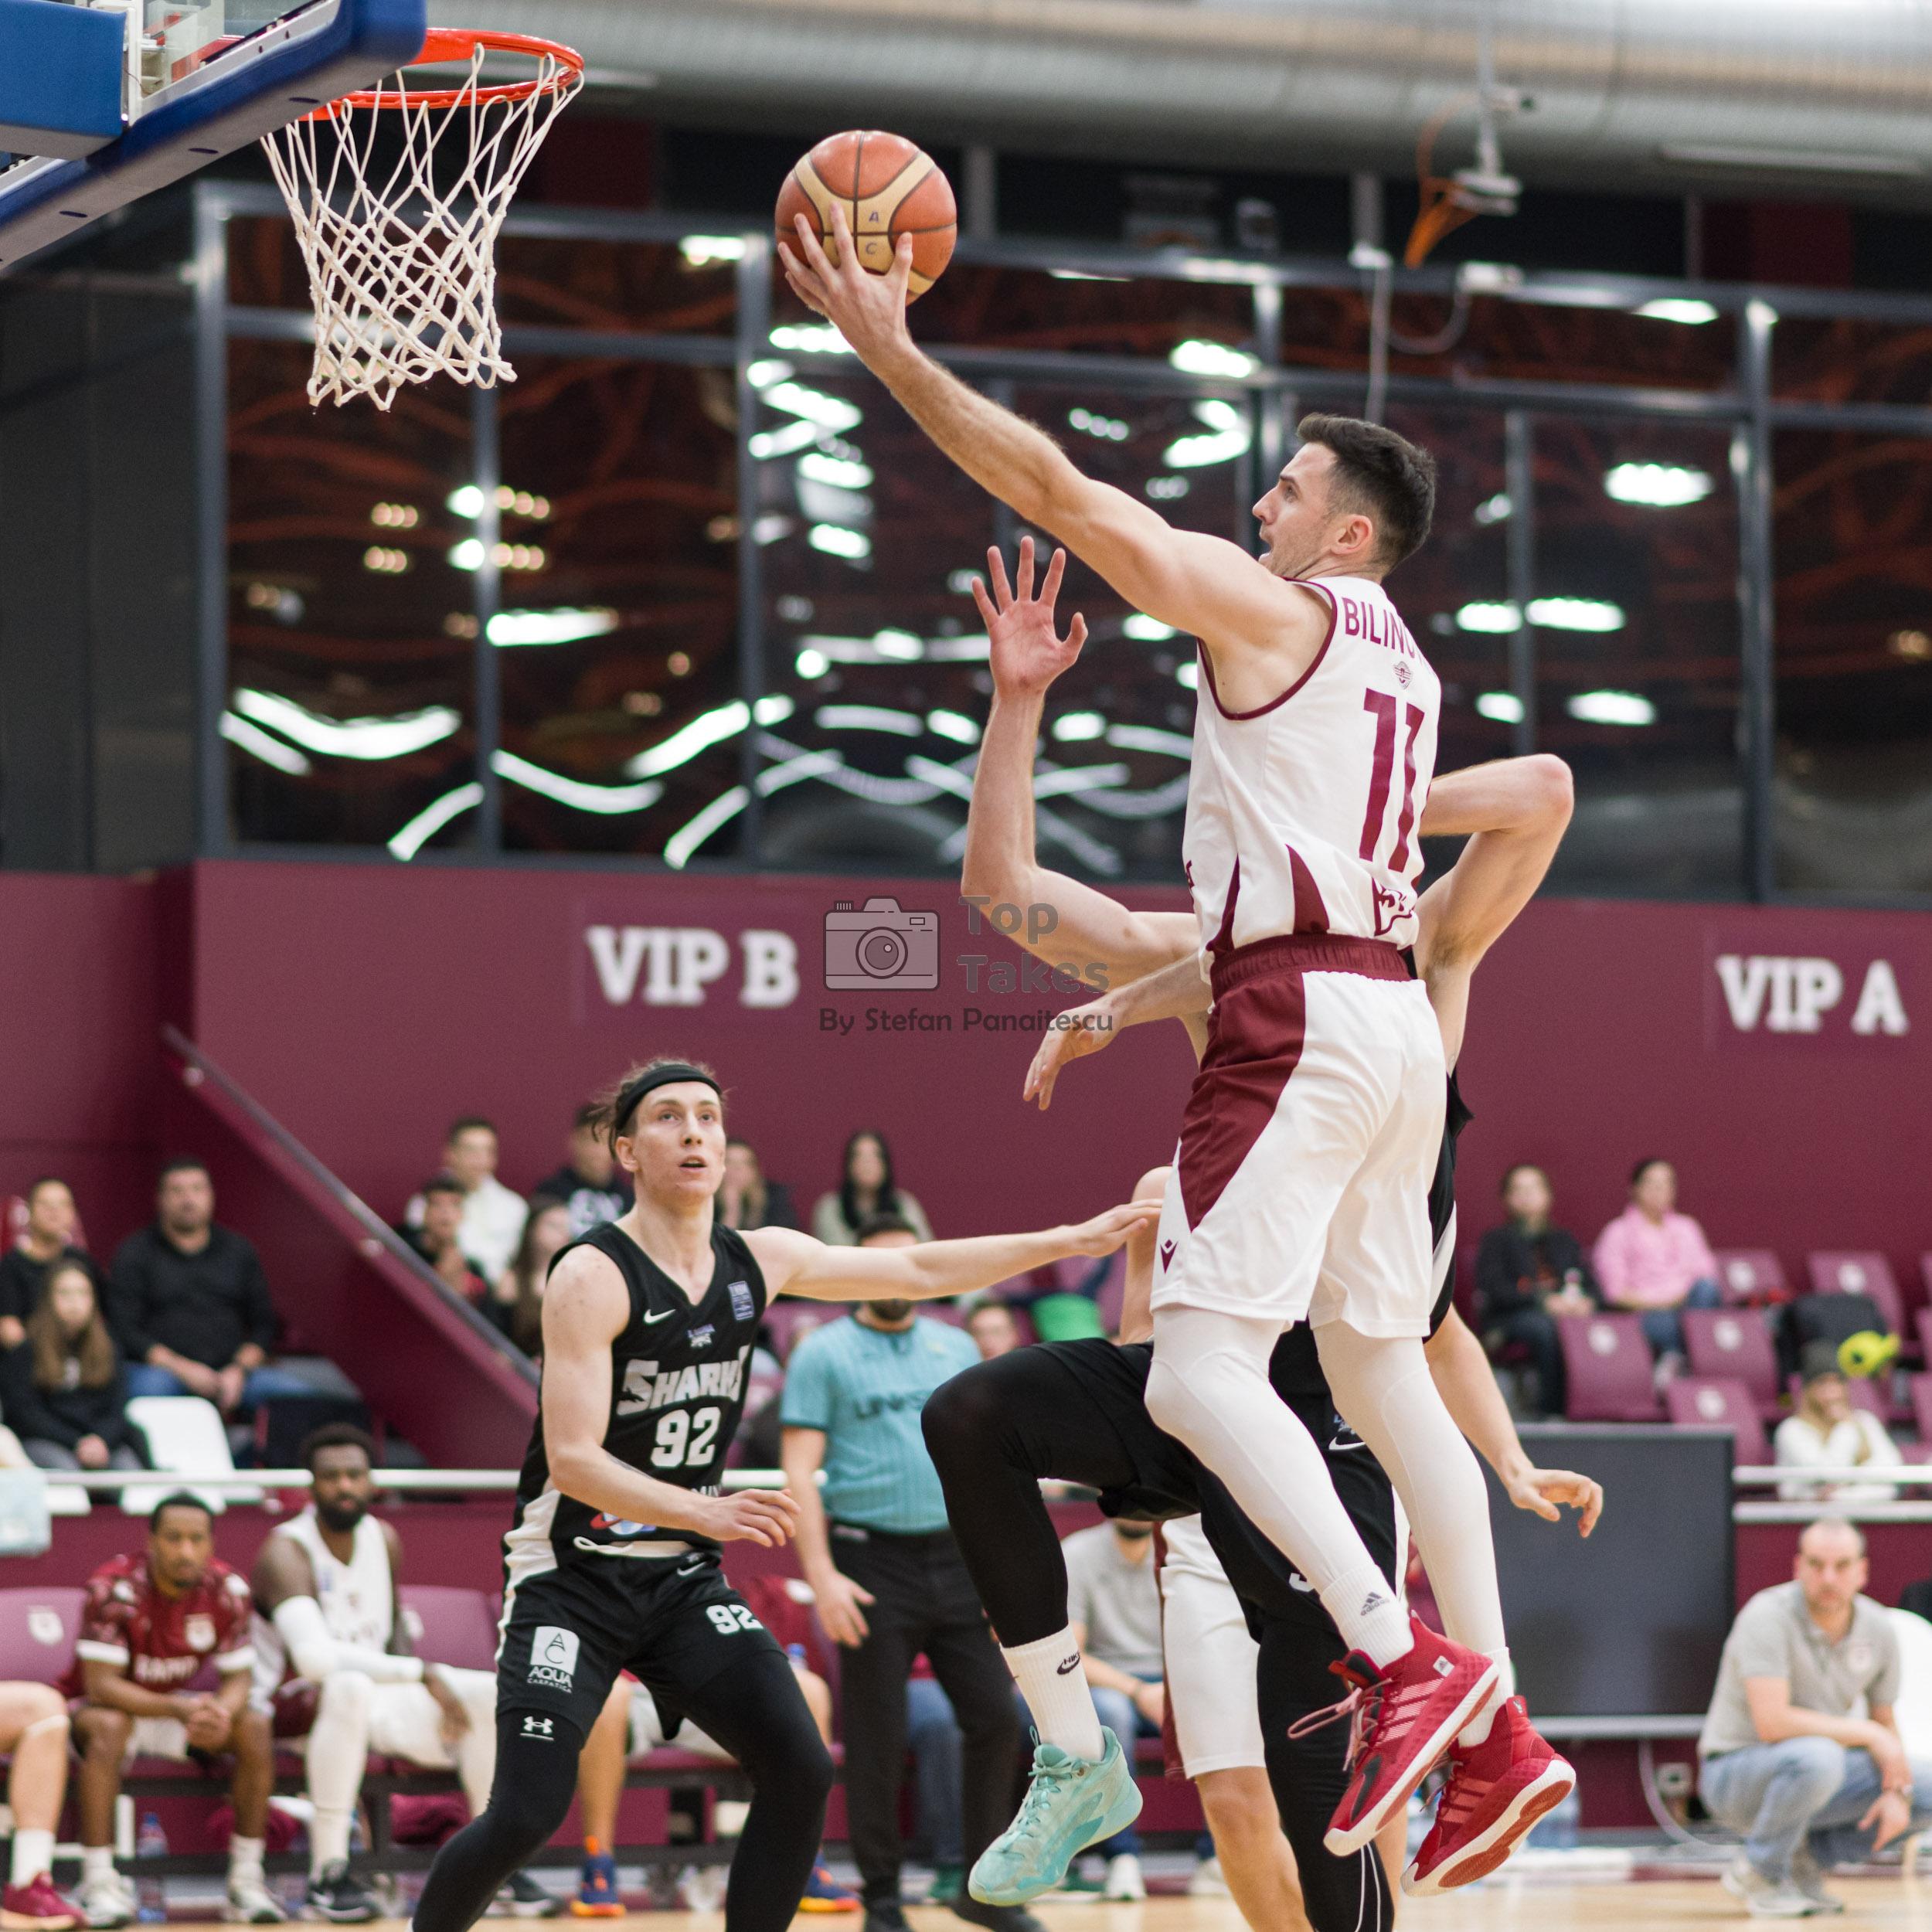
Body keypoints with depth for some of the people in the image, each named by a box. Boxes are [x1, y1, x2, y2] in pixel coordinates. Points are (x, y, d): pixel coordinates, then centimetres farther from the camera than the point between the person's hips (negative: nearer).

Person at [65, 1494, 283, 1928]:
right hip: (112, 1704, -4)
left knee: (254, 1726, -19)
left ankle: (246, 1880, -15)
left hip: (182, 1703, 4)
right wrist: (179, 1709, -40)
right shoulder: (115, 1588, -25)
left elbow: (238, 1678, -9)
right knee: (107, 1727, -37)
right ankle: (99, 1883, -36)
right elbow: (100, 1684, -28)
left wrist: (221, 1713, -34)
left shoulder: (228, 1591, -12)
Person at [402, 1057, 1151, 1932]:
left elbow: (918, 1271, 14)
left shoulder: (757, 1260, 3)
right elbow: (572, 1460, -25)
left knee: (801, 1773, -7)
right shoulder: (592, 1276, -18)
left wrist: (1073, 1240, 12)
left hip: (683, 1579, 6)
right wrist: (707, 1512, -39)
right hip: (572, 1574, -6)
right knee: (526, 1816, -16)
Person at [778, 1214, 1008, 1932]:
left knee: (995, 1718, 0)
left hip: (957, 1557, 4)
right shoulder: (823, 1354, -1)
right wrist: (822, 1575, -15)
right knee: (877, 1744, -2)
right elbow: (800, 1472, -6)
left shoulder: (957, 1348, 13)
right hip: (873, 1563, -4)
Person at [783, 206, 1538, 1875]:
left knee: (1200, 1373, -14)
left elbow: (1054, 486, -9)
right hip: (1390, 1015, 9)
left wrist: (888, 346, -5)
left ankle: (1406, 1659, -26)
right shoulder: (1402, 665, 22)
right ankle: (1497, 1727, 11)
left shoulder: (1267, 606, -3)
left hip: (1303, 1022, -9)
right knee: (1386, 1374, 13)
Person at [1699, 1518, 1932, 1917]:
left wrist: (1898, 1790, -9)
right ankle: (1760, 1871, -12)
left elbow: (1884, 1722, 11)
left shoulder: (1878, 1627, -1)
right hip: (1736, 1772, -7)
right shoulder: (1768, 1616, -21)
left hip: (1816, 1776, 7)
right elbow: (1773, 1723, -30)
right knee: (1816, 1757, -38)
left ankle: (1807, 1859, 4)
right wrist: (1866, 1734, -22)